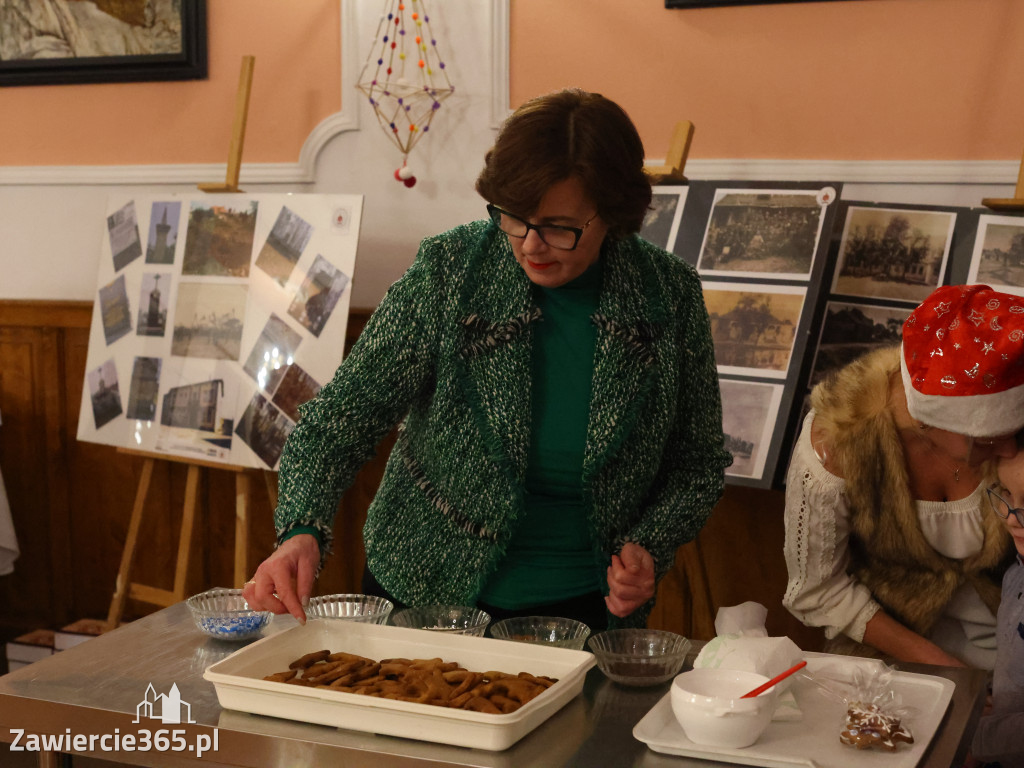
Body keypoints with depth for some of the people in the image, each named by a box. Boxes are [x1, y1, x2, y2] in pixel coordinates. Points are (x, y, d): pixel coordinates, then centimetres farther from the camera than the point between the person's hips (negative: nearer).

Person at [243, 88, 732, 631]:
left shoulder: (669, 296, -6)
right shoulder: (447, 272, -11)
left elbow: (698, 463, 7)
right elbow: (342, 417, -10)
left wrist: (648, 549, -11)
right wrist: (302, 531, -27)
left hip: (585, 608, 1)